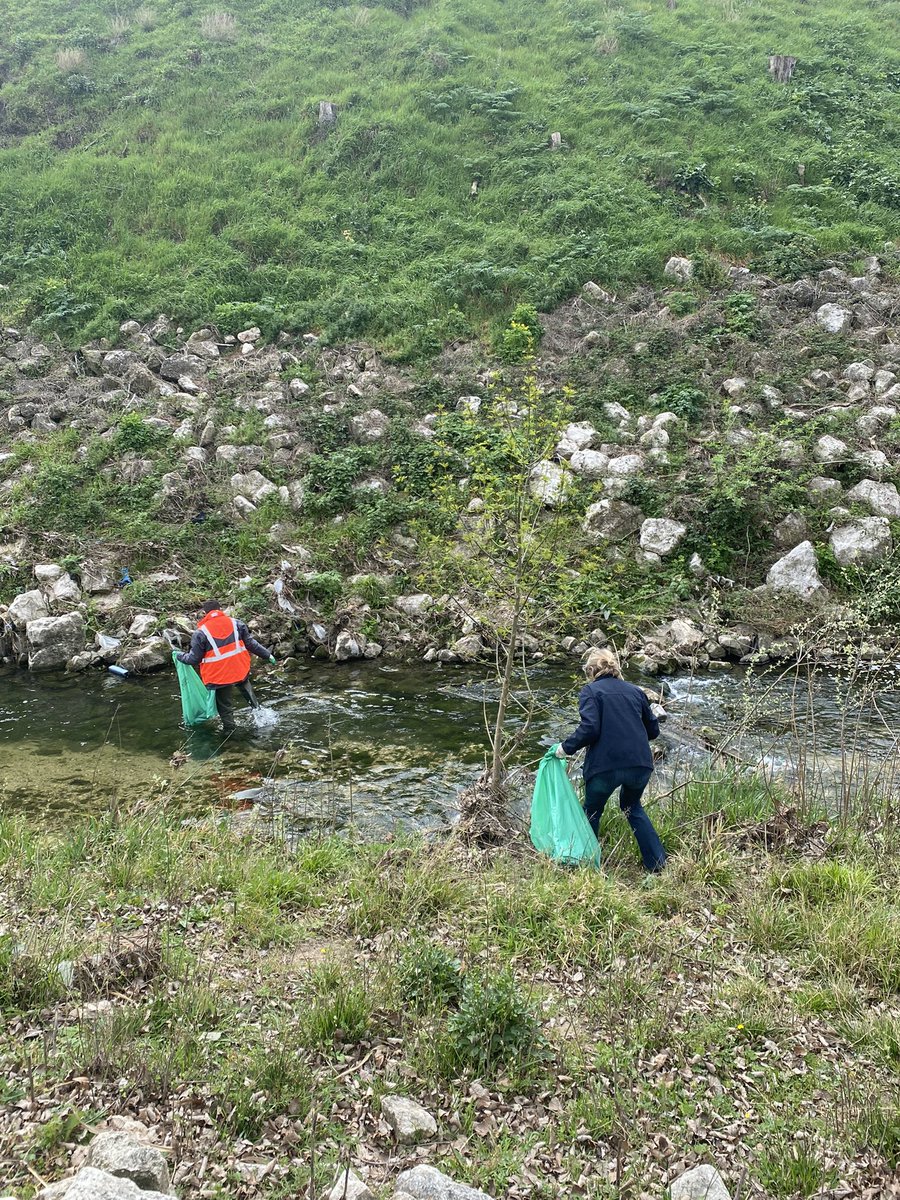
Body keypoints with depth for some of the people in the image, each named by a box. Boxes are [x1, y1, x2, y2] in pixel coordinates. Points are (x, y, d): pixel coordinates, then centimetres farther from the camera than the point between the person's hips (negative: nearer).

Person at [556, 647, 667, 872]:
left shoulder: (591, 691, 3)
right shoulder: (634, 691, 17)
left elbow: (589, 729, -13)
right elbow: (653, 731, 21)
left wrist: (566, 747, -2)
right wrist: (656, 715, 41)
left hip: (605, 766, -5)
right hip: (640, 764, 5)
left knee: (592, 812, 18)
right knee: (632, 807, 28)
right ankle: (658, 863, 24)